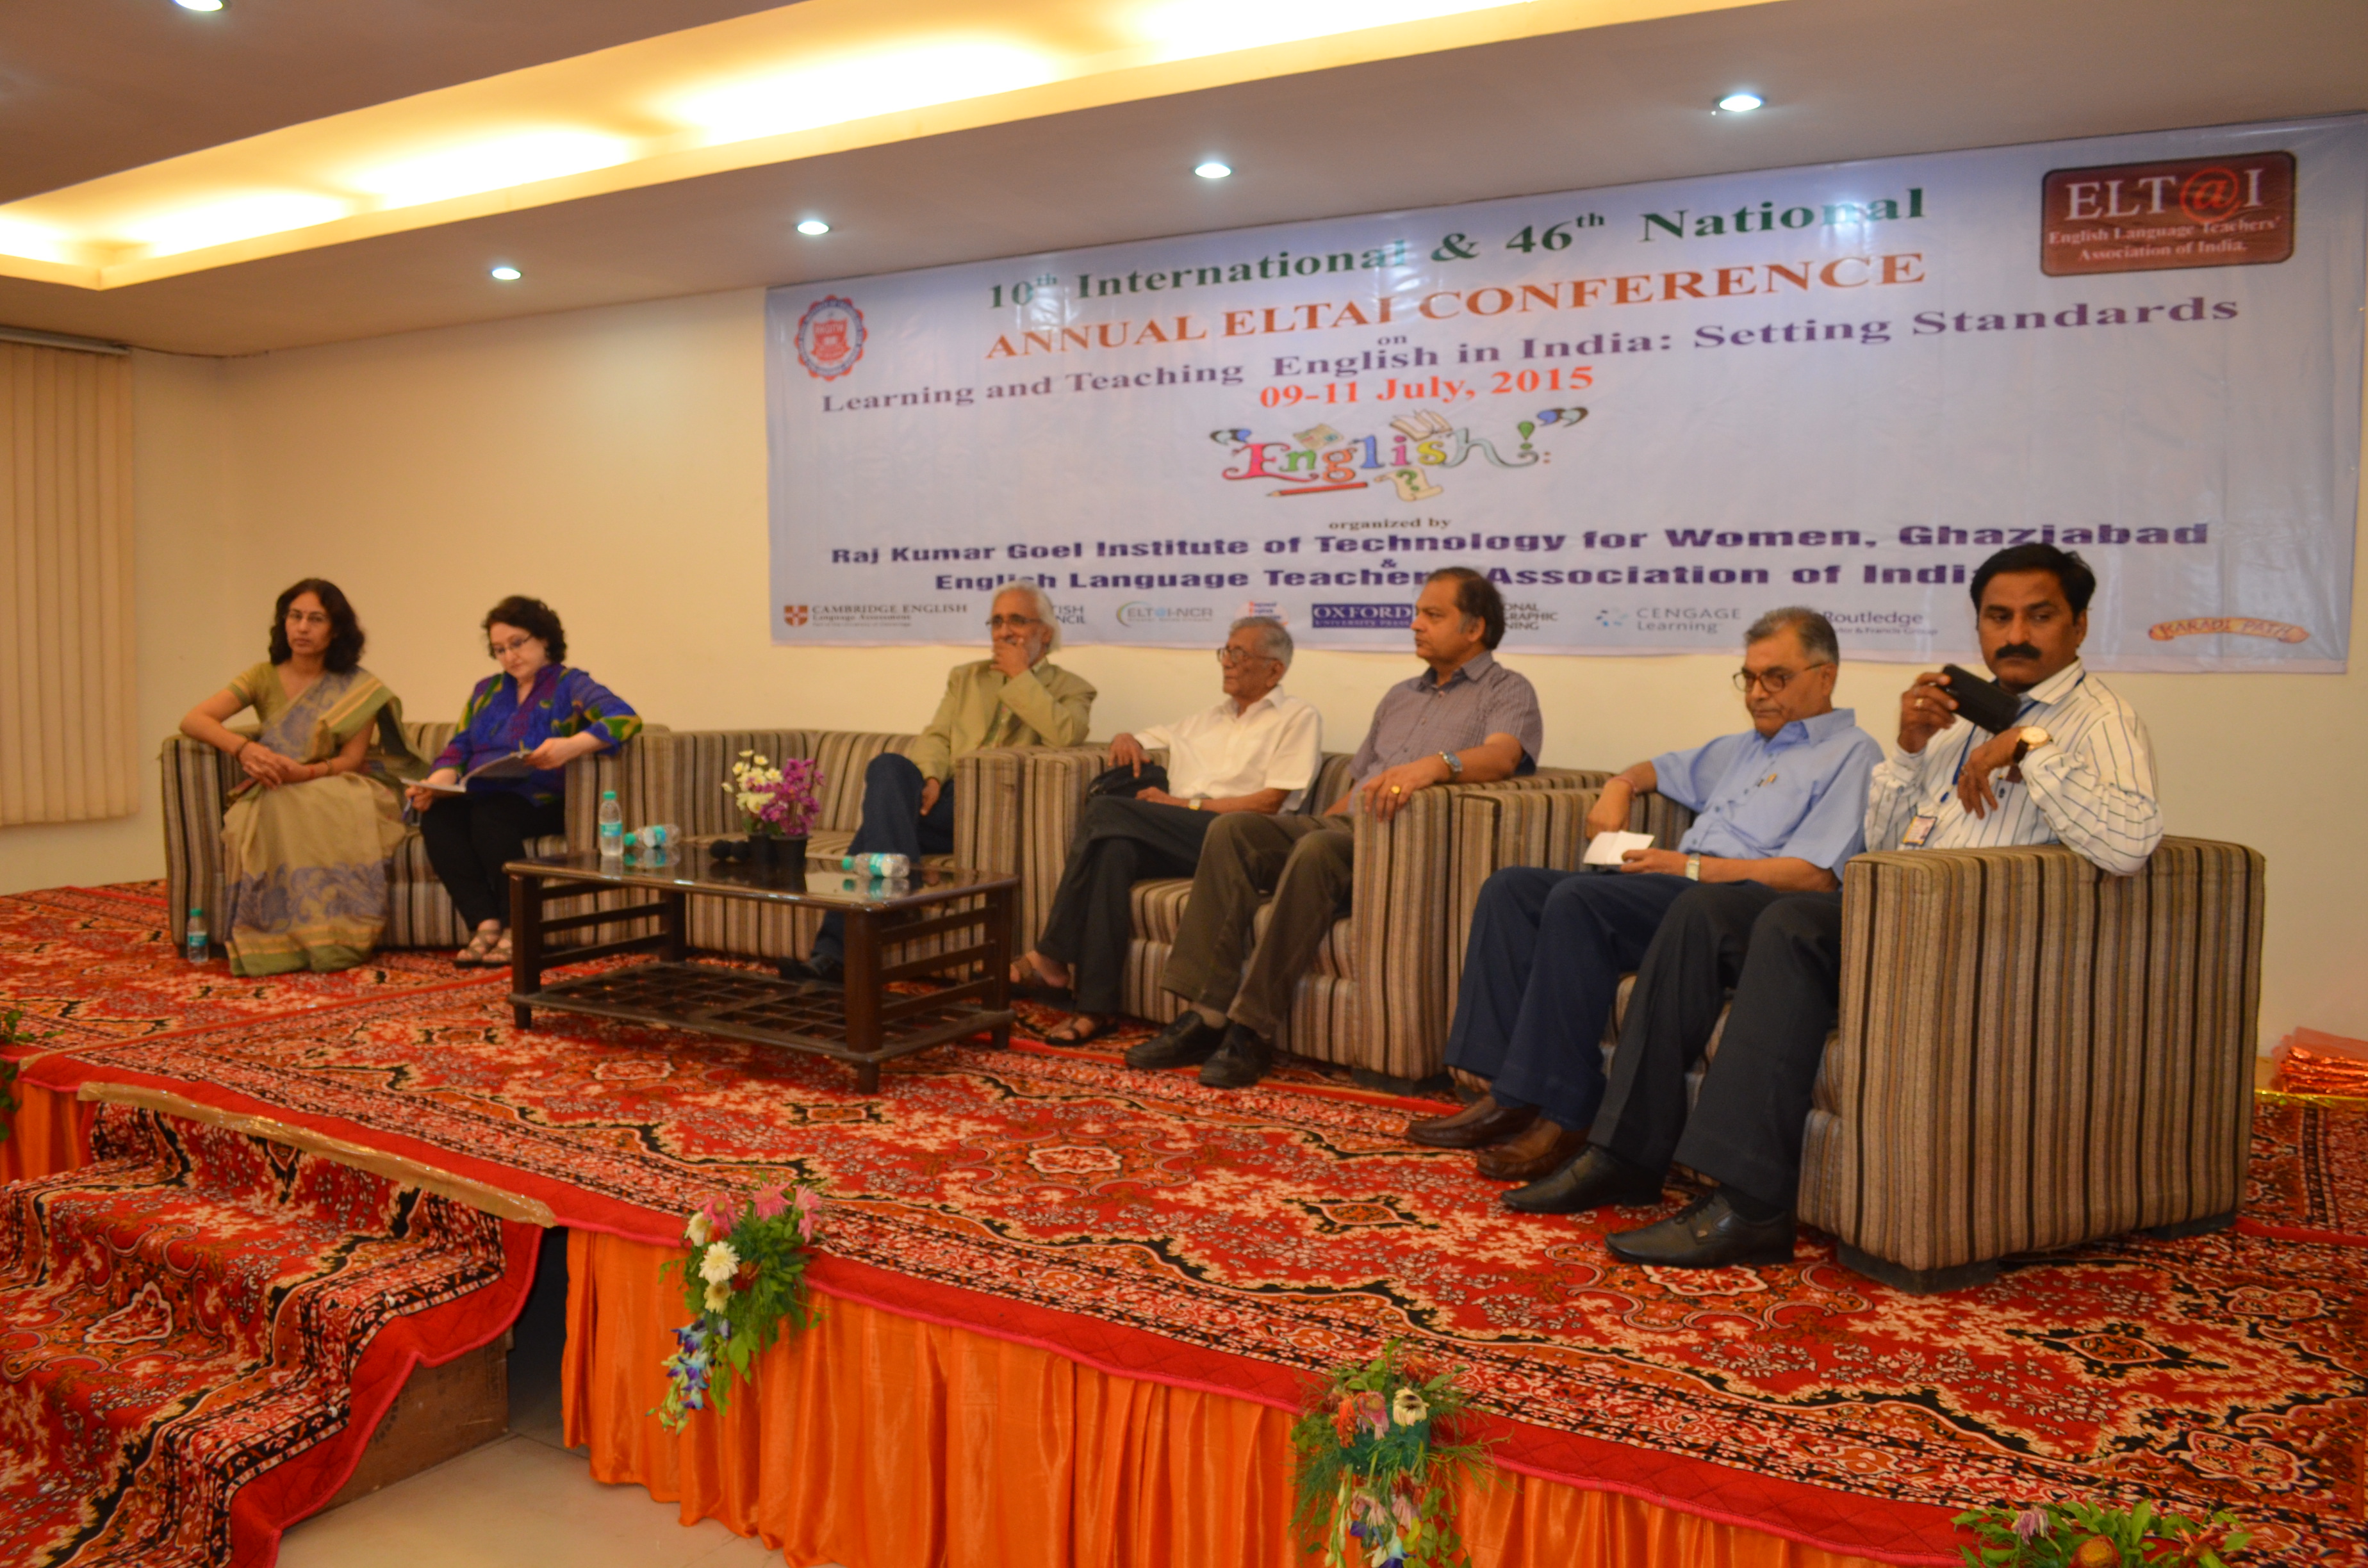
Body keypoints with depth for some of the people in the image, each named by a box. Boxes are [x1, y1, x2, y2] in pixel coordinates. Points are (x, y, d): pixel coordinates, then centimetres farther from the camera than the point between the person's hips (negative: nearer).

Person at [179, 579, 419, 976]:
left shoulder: (358, 687, 2)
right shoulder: (265, 678, 6)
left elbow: (351, 759, -4)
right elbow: (192, 720, -5)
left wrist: (304, 772, -27)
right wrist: (244, 747, -27)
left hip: (341, 790, -1)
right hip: (278, 794, 2)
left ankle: (330, 939, -33)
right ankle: (280, 939, -31)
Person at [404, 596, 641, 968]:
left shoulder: (570, 686, 4)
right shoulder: (486, 690, 24)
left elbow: (625, 719, -14)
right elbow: (459, 749, 18)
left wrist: (571, 746, -32)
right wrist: (435, 784, -4)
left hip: (540, 802, -5)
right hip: (480, 796, 5)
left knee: (490, 814, -35)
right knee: (437, 816, -26)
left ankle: (516, 929, -28)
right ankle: (485, 924, -29)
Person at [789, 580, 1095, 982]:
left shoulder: (1071, 689, 13)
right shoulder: (966, 677, 28)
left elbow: (1065, 734, -9)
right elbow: (936, 737, 14)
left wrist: (1021, 676, -3)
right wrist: (931, 779, -7)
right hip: (946, 802, 4)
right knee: (891, 766, -29)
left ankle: (839, 947, -30)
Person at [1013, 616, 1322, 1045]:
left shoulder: (1298, 717, 10)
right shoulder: (1204, 720, 31)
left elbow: (1270, 802, -3)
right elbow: (1140, 742, 40)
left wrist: (1184, 805, -7)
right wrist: (1127, 740, 13)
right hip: (1178, 840, 6)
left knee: (1106, 811, -25)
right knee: (1114, 850, -30)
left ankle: (1056, 955, -21)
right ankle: (1096, 1005, -33)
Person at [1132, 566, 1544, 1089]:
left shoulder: (1507, 691, 6)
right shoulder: (1400, 696, 30)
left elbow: (1503, 755, -17)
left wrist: (1436, 764, -37)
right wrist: (1310, 825, 15)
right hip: (1349, 827, 7)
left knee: (1319, 851, -36)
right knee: (1233, 830, -17)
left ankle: (1253, 1029, -32)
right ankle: (1207, 1013, -24)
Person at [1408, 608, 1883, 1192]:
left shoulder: (1850, 753, 3)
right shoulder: (1746, 746, 30)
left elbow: (1814, 874, -13)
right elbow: (1664, 768, 47)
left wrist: (1690, 867, -14)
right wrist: (1621, 787, 22)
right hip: (1677, 886, 9)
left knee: (1577, 899, -31)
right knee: (1511, 888, -7)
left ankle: (1564, 1117, -28)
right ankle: (1508, 1096, -16)